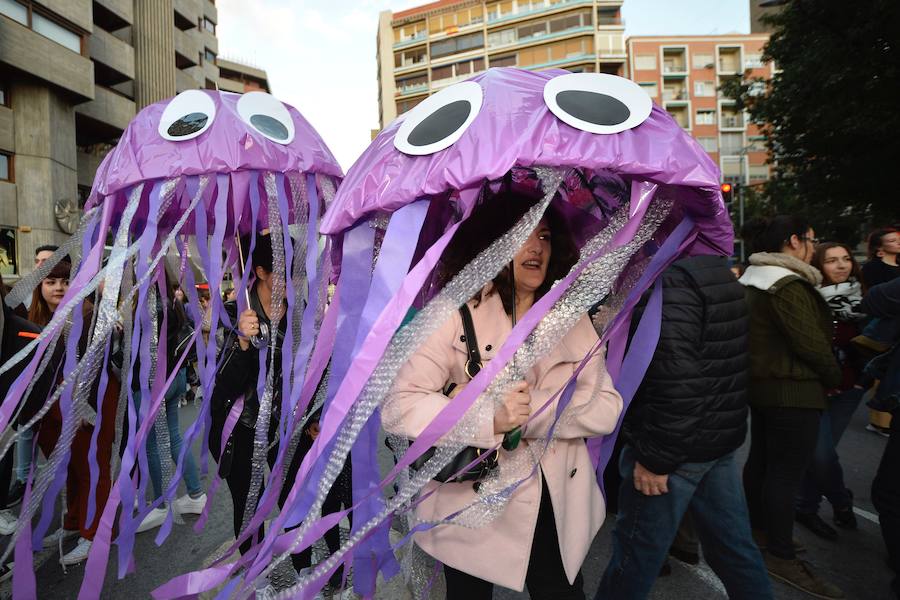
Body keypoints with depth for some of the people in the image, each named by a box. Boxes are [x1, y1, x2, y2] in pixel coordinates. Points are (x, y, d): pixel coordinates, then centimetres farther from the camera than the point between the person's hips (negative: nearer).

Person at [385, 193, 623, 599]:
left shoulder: (572, 317, 3)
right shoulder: (457, 313, -11)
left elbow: (607, 407, -6)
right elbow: (399, 407, -17)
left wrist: (526, 409, -20)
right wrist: (489, 421, -29)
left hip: (558, 511, 3)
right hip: (473, 509, -3)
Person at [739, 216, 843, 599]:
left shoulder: (756, 281, 11)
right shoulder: (787, 285, -19)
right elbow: (811, 343, -20)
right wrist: (835, 377, -2)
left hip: (761, 383, 10)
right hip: (792, 390, -10)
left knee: (761, 459, 18)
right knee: (787, 471, -2)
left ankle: (758, 530, 32)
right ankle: (780, 555, 7)